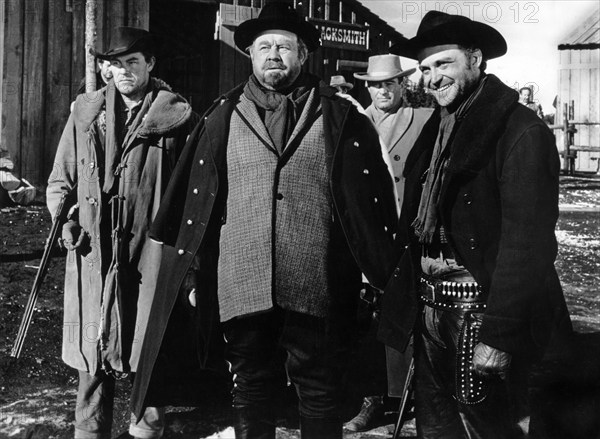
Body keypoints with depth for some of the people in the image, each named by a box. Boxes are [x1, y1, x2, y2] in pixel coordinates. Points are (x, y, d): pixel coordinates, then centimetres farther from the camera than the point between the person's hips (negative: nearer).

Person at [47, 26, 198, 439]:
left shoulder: (177, 115, -1)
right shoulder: (86, 111, 8)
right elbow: (61, 179, 14)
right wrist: (64, 215, -2)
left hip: (152, 248, -2)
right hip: (95, 250, 2)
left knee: (151, 340, 9)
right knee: (94, 342, 7)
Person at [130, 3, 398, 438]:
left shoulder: (339, 117, 3)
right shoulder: (223, 118, 7)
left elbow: (372, 198, 2)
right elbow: (193, 200, 7)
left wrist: (384, 275, -2)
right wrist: (193, 275, 6)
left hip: (316, 289, -1)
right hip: (241, 288, 2)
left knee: (320, 397, 10)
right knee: (250, 394, 15)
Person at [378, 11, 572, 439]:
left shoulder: (521, 130, -11)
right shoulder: (435, 134, 12)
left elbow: (527, 241, -18)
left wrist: (498, 336, -21)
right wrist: (404, 299, 4)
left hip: (481, 317, -7)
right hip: (431, 312, 7)